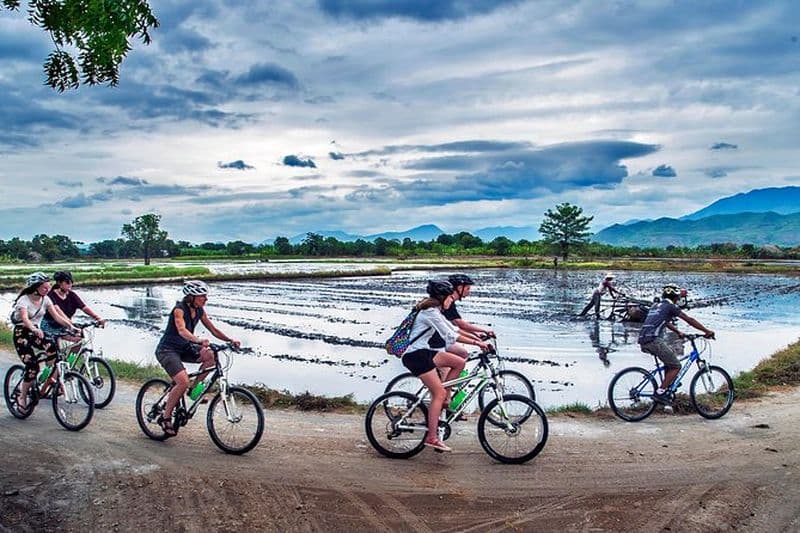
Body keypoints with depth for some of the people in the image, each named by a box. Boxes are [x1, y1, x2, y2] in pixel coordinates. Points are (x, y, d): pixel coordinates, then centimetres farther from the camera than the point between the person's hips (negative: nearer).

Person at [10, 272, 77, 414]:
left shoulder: (45, 300, 0)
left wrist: (71, 326, -25)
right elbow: (25, 318, -35)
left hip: (36, 332, 5)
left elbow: (57, 316, -9)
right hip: (21, 334, -5)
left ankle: (48, 380, -13)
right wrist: (34, 329, -55)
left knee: (52, 346, -28)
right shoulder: (24, 300, -18)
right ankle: (22, 397, 4)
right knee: (32, 366, -16)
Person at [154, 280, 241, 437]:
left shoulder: (199, 311, 1)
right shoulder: (179, 309, -21)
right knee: (183, 382, -26)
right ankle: (165, 417, -9)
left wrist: (230, 340, -11)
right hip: (167, 350, -7)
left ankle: (194, 388, 0)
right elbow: (182, 330, -39)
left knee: (210, 355, -17)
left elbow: (213, 330, 4)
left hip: (184, 349, 7)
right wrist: (199, 340, -56)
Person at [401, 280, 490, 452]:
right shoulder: (430, 312, -18)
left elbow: (453, 330, 17)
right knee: (439, 393, -10)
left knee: (459, 362, 3)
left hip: (426, 352, 10)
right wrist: (476, 343, -17)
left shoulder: (434, 311, 14)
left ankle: (444, 399, 8)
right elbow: (450, 336, -21)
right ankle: (432, 438, -6)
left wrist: (477, 339, 10)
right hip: (416, 356, -10)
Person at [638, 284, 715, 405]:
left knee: (672, 353, 27)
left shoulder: (656, 306, 26)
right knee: (676, 366, 3)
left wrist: (678, 332, 47)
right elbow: (690, 320, 3)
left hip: (643, 341, 8)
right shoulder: (671, 306, 3)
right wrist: (707, 331, 9)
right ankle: (659, 393, -5)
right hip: (654, 340, -8)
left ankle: (666, 387, 25)